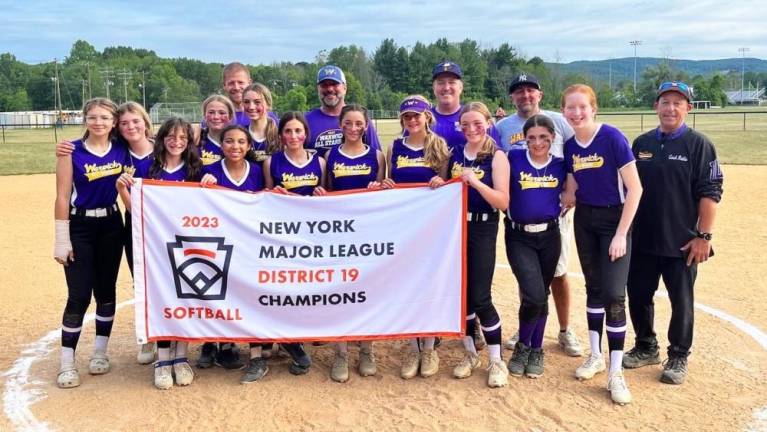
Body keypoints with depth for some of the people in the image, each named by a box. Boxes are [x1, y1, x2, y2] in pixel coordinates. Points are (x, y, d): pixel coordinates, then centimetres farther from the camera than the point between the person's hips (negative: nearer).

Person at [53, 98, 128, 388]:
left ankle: (100, 353, 24)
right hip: (80, 227, -3)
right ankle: (67, 362, 8)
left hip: (112, 226, 3)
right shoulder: (72, 152, -8)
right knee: (79, 295, -4)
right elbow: (63, 197, -9)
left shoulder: (122, 151, 1)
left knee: (106, 290, 10)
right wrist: (61, 240, -11)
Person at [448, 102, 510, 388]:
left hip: (482, 230, -5)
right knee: (461, 293, 8)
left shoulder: (496, 157, -6)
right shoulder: (454, 155, 8)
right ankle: (470, 353, 24)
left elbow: (503, 202, -15)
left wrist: (475, 182, -26)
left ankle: (497, 361, 10)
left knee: (480, 298, -5)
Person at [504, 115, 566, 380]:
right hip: (519, 237, -3)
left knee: (542, 295, 12)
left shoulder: (560, 164, 3)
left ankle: (536, 350, 30)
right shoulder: (514, 159, -6)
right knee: (534, 296, -16)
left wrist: (562, 209, 0)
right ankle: (522, 346, 10)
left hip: (549, 236, 3)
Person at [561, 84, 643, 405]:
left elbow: (634, 189, -15)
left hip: (615, 219, -5)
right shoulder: (569, 146, 1)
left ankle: (615, 372, 1)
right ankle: (596, 355, 27)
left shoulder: (612, 138, -15)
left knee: (613, 294, -9)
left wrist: (620, 234, -17)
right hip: (584, 221, 5)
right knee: (593, 287, 13)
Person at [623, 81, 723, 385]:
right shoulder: (641, 143, 8)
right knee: (638, 295, 12)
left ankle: (678, 357, 22)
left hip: (681, 243, -5)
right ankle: (646, 348, 31)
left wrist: (704, 236, -14)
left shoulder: (698, 144, -7)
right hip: (642, 240, 5)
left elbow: (710, 193, -10)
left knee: (681, 301, 6)